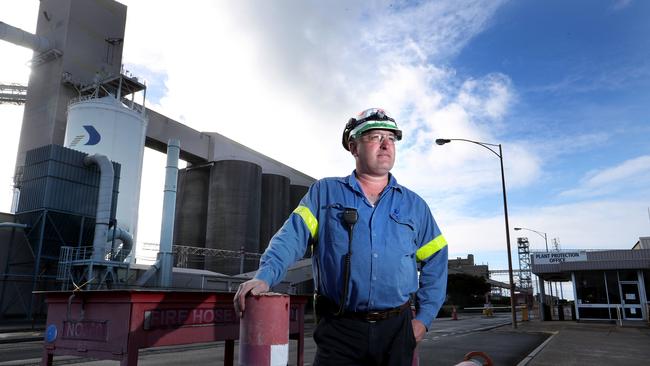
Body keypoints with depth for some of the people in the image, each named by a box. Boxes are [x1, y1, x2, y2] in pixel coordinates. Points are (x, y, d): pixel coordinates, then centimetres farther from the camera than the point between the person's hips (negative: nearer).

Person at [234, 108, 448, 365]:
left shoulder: (414, 205, 10)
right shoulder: (325, 192, 5)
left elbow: (436, 262, 14)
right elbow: (293, 235, -7)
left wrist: (424, 317, 6)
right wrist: (265, 276, -24)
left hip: (397, 331, 3)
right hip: (338, 331, -2)